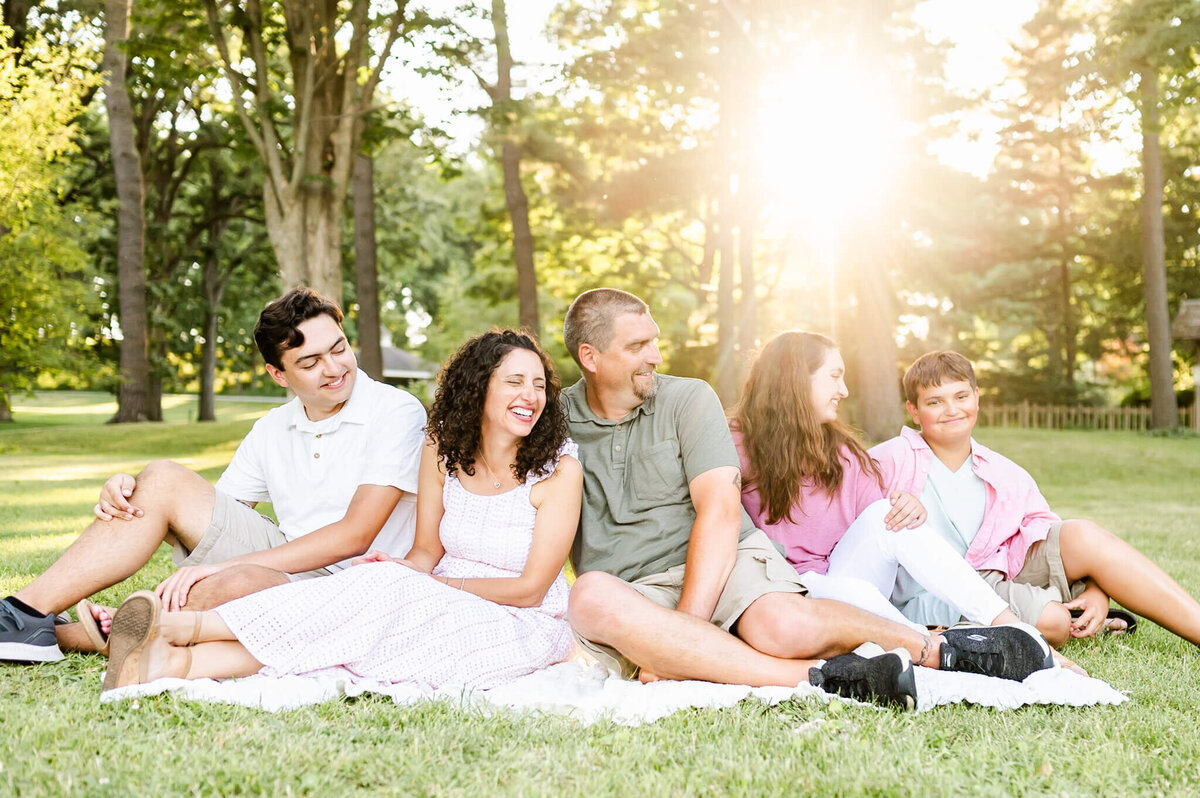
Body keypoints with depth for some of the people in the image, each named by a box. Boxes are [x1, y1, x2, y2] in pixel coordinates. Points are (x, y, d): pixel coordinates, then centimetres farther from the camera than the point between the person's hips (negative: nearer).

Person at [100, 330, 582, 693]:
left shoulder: (558, 469, -8)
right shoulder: (443, 452, 5)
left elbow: (529, 588, -9)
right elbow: (426, 553, 7)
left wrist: (418, 583, -11)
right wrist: (400, 569, -17)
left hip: (523, 628, -4)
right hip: (444, 610, 4)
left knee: (387, 588, -31)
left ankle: (189, 627, -30)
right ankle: (176, 661, -39)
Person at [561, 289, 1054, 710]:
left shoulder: (689, 400, 6)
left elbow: (721, 511, -6)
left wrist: (684, 626, -20)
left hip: (725, 560, -1)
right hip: (633, 591, 1)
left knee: (783, 627, -36)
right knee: (592, 597, -36)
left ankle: (940, 648, -16)